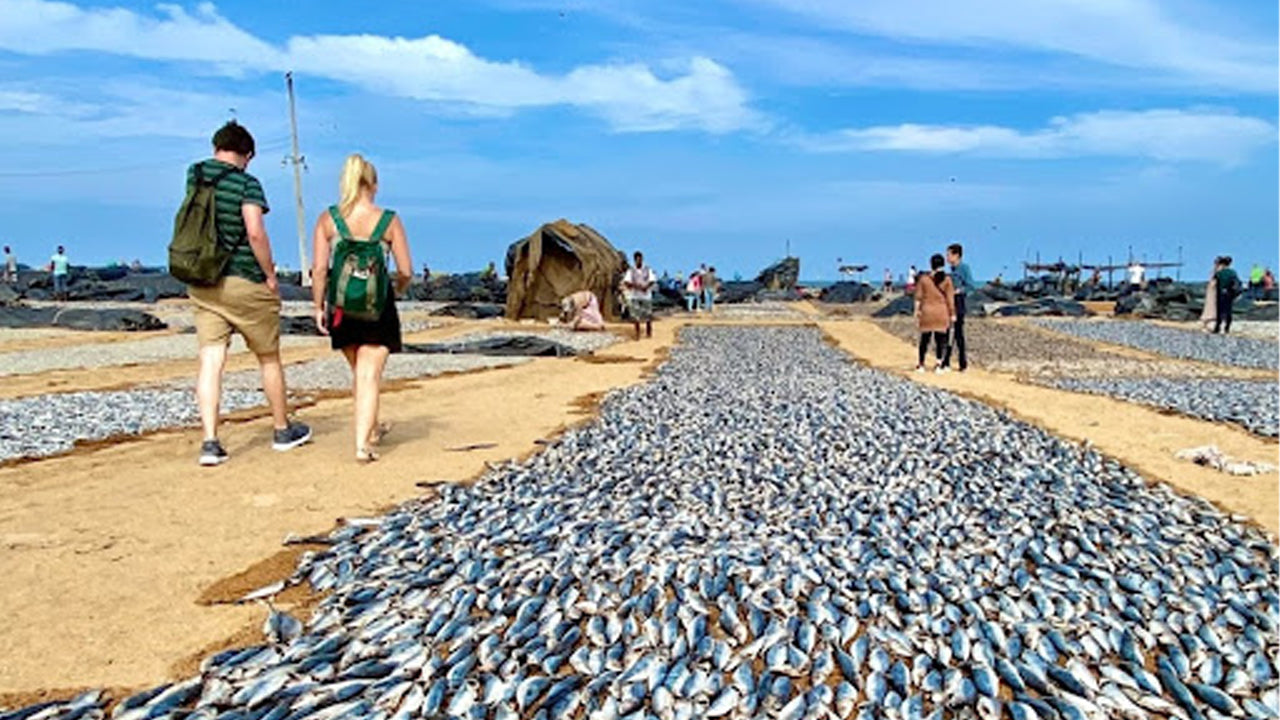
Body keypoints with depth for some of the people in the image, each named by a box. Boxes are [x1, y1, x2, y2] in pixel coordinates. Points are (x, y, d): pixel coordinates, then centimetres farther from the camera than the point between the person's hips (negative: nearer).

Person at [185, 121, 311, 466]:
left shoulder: (194, 174, 7)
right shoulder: (247, 183, -10)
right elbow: (255, 232, -21)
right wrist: (271, 274, -11)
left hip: (201, 284, 5)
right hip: (243, 282, -5)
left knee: (210, 360, 1)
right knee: (269, 358, 10)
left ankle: (210, 441, -6)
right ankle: (283, 430, 23)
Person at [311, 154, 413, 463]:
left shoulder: (328, 219, -2)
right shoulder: (389, 220, -5)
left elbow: (320, 269, -6)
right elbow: (406, 271, -5)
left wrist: (318, 307, 4)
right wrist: (395, 290, 15)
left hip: (341, 308, 3)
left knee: (358, 372, 21)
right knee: (370, 375, 3)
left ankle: (372, 429, 39)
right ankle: (363, 444, -4)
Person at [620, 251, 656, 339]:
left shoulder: (648, 270, 5)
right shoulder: (630, 270, 3)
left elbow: (652, 280, -5)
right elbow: (626, 282, -7)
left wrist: (646, 286, -23)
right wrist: (635, 285, -21)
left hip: (646, 296, 0)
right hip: (634, 296, 0)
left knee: (648, 315, 1)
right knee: (636, 315, -1)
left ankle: (649, 332, 17)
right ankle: (637, 334, 8)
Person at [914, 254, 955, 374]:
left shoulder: (923, 278, -2)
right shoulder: (947, 279, -4)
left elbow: (918, 297, 0)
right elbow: (950, 298, -2)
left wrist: (917, 312, 7)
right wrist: (952, 314, 4)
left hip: (927, 311, 1)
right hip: (942, 312, -1)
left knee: (925, 338, 8)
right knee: (940, 339, 5)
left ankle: (920, 364, 12)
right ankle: (939, 365, 5)